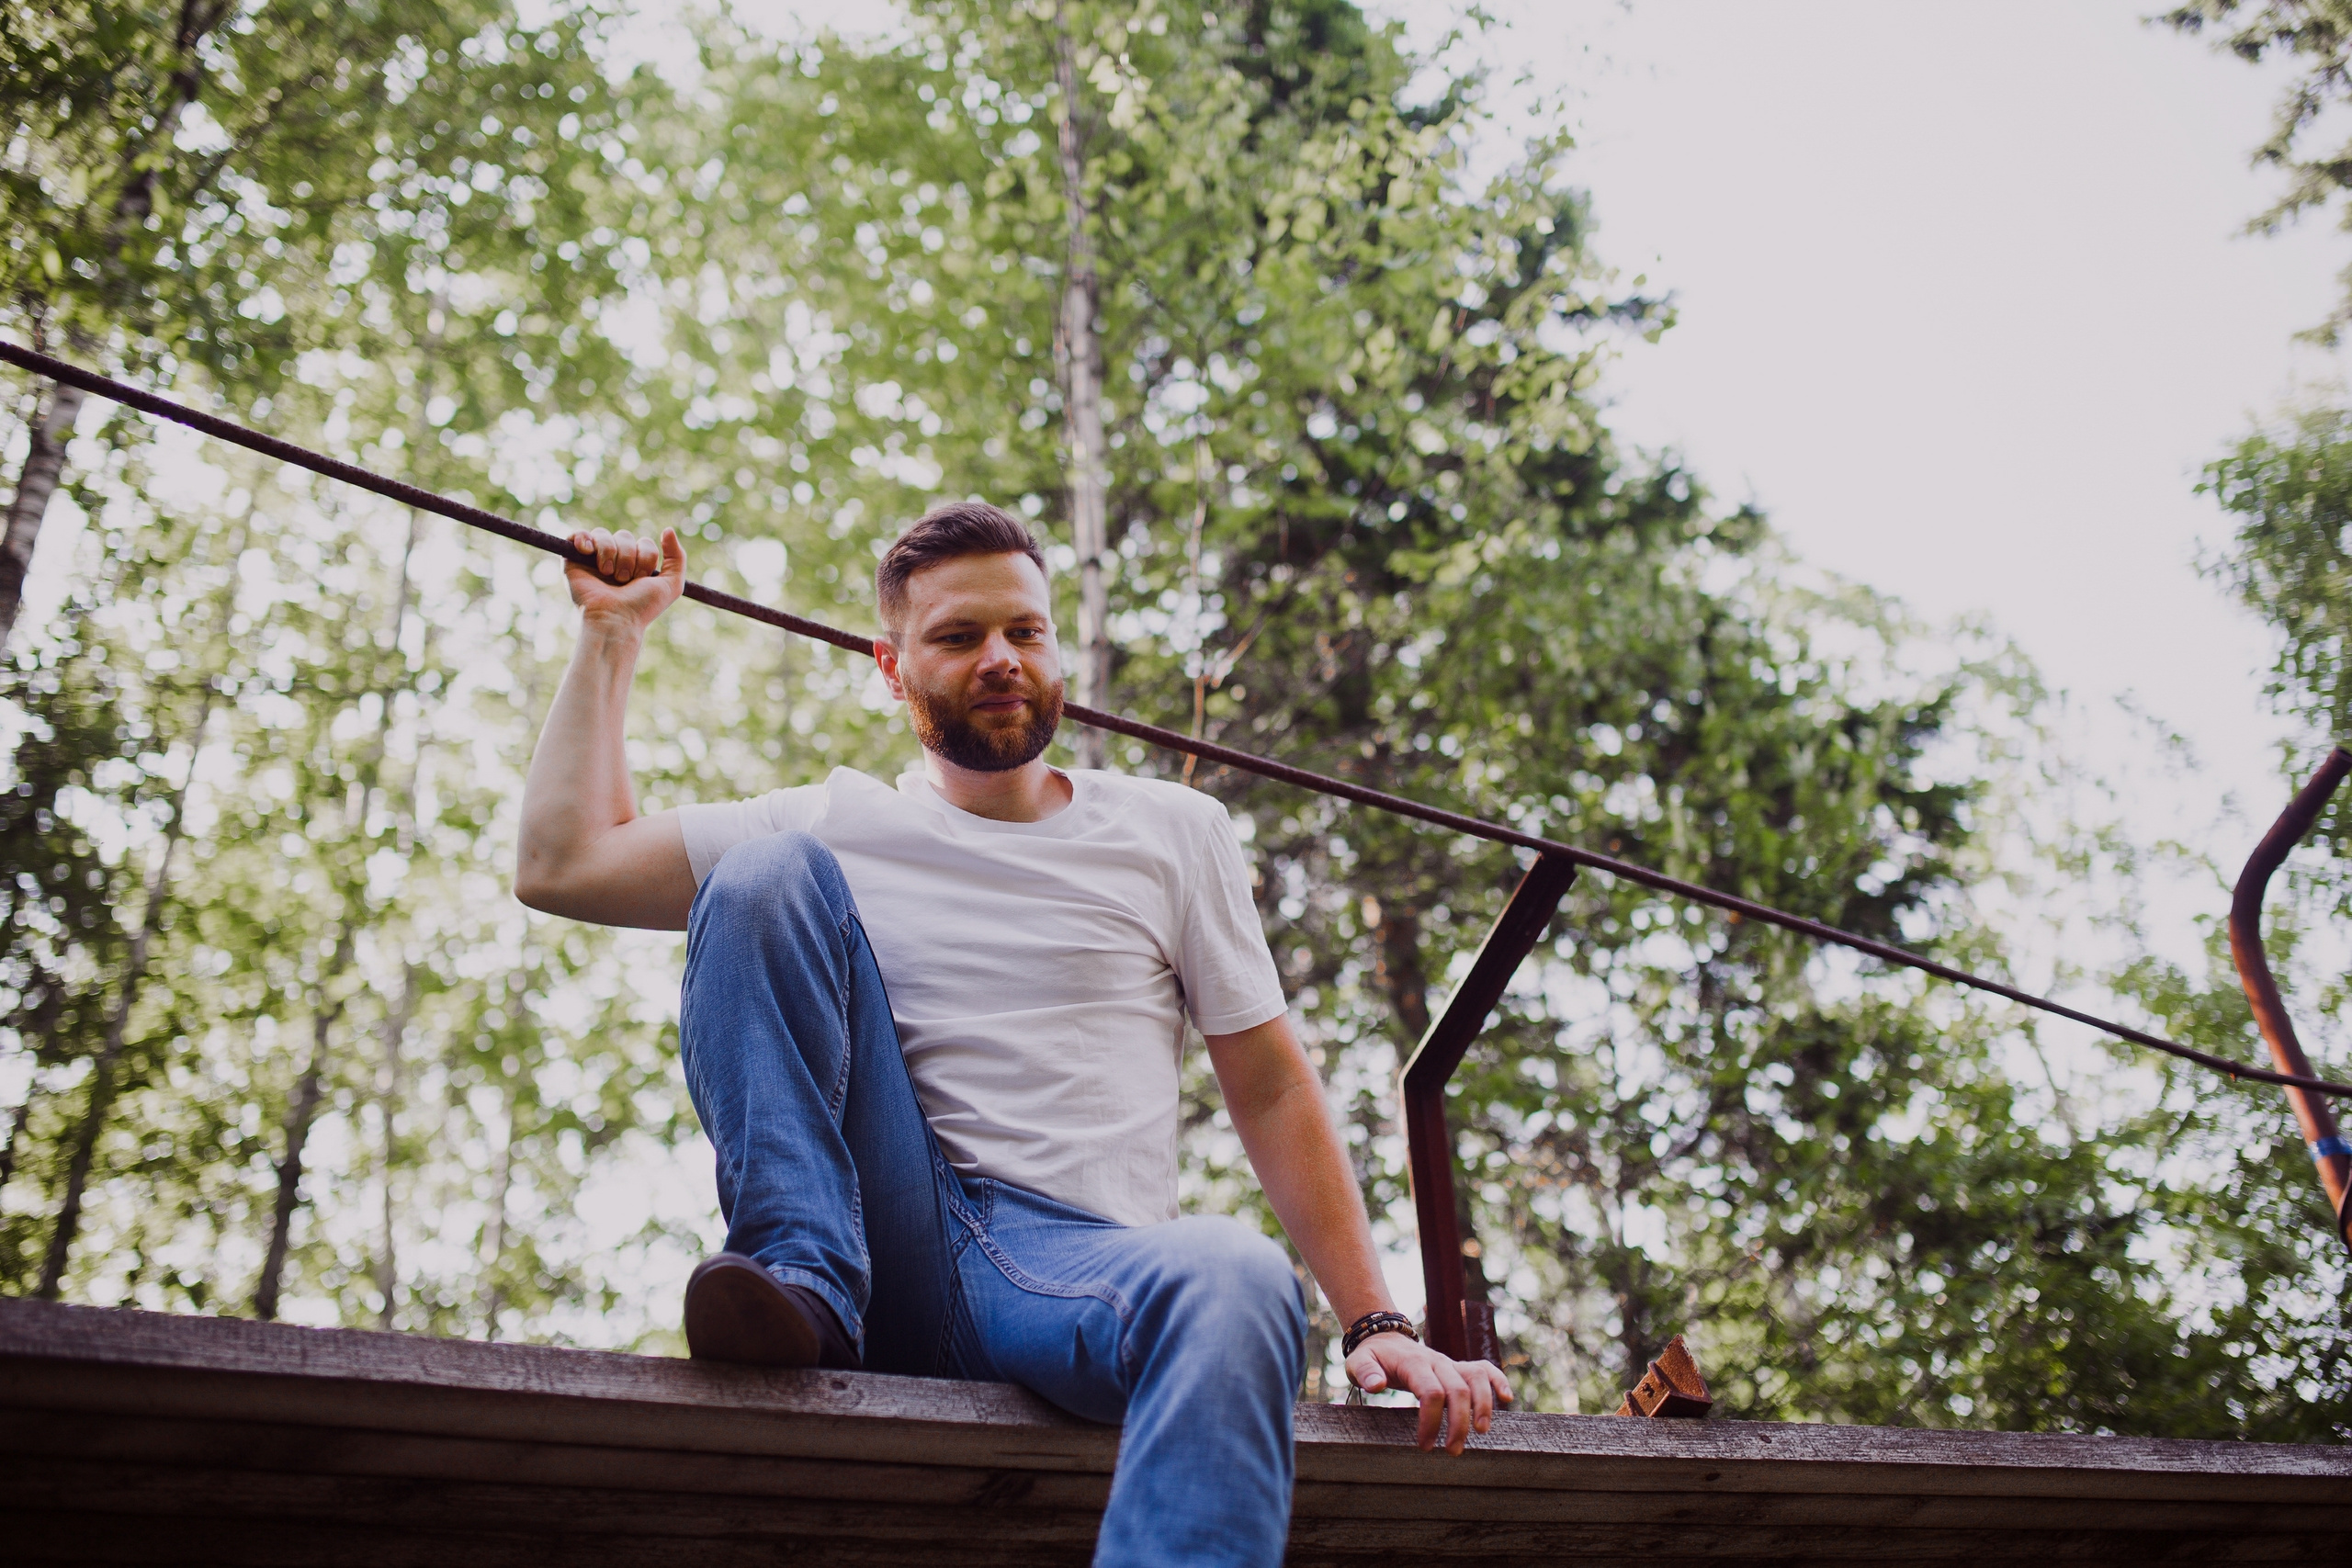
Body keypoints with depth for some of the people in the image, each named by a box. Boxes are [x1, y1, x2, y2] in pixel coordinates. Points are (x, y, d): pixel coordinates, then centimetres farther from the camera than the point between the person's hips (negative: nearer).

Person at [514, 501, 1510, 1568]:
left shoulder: (1173, 833, 13)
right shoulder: (835, 829, 16)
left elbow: (1269, 1091, 11)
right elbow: (560, 865, 10)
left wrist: (1376, 1325, 2)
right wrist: (613, 633, 17)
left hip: (1079, 1258, -1)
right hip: (891, 1236, 1)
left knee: (1237, 1281, -37)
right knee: (770, 869, -13)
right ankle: (803, 1283, -21)